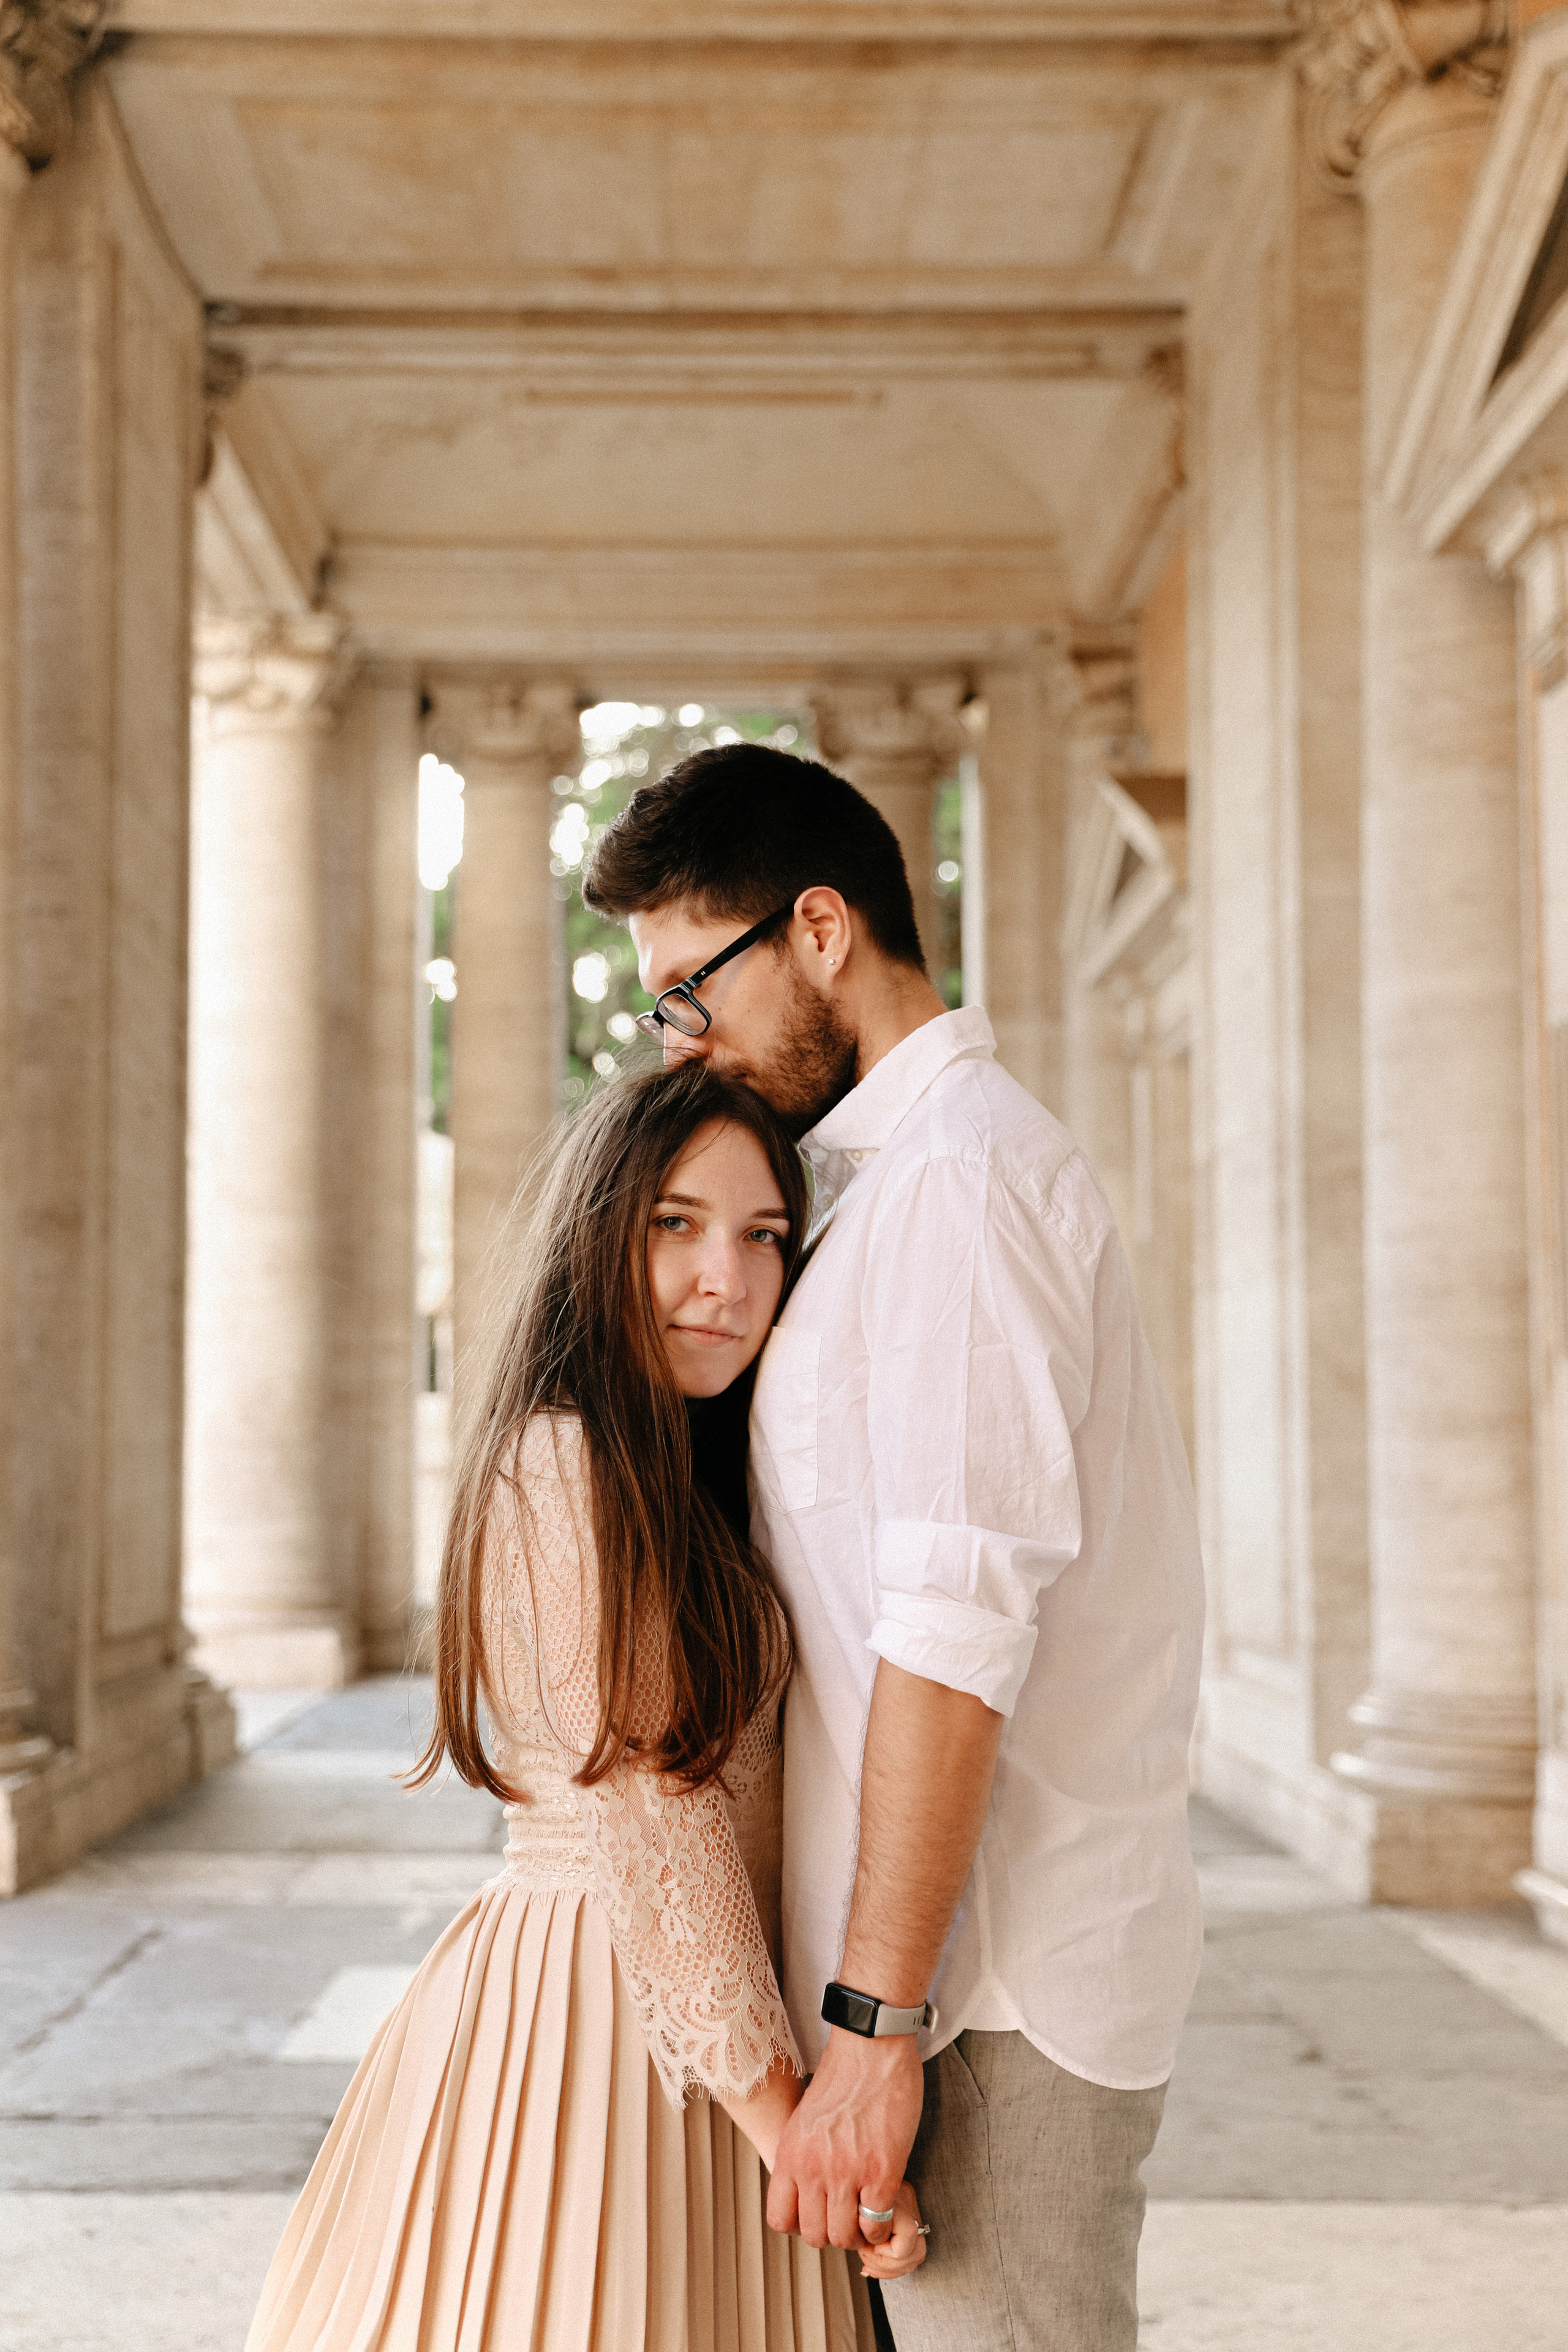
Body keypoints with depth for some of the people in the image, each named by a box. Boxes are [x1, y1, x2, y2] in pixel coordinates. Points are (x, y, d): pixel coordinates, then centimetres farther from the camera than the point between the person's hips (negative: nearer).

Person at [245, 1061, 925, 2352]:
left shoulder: (683, 1476, 14)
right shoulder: (569, 1466, -16)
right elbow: (648, 1824, -20)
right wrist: (790, 2124, -19)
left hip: (693, 2007, 9)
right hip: (601, 2031, -9)